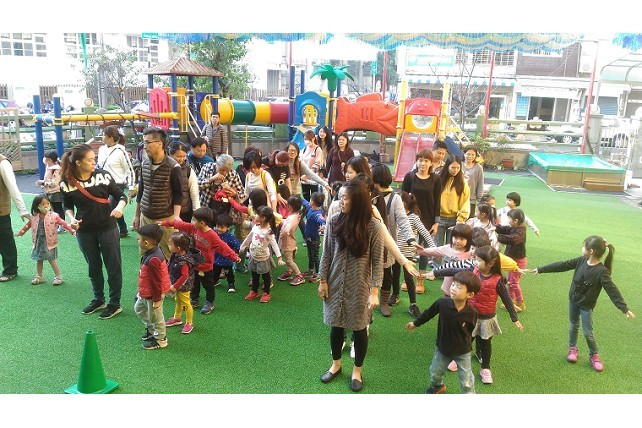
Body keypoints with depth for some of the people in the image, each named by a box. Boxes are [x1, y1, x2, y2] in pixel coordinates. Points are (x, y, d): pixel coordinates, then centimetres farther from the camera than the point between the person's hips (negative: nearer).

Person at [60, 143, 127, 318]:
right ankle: (98, 300, 36)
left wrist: (119, 207, -25)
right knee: (93, 266, 18)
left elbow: (121, 195, -5)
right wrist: (71, 218, -11)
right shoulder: (66, 182, -6)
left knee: (113, 265, 5)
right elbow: (67, 205, 8)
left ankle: (115, 303, 18)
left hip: (107, 227, -2)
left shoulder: (103, 175, -11)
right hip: (84, 230, 2)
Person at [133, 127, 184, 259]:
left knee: (169, 255, 1)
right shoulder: (144, 164, 6)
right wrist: (137, 215, 18)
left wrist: (176, 216, -19)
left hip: (165, 218, -5)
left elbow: (178, 194, -7)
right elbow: (141, 191, 15)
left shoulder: (173, 167, -12)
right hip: (145, 217, 5)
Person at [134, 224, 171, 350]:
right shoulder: (151, 252, -2)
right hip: (145, 293, 10)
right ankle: (151, 329, 45)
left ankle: (160, 339, 29)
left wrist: (157, 299, -19)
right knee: (139, 308, 27)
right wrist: (141, 292, 23)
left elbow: (157, 281, -28)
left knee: (155, 316, 9)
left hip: (153, 294, -10)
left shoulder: (153, 260, -34)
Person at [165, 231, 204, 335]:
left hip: (183, 287, -9)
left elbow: (184, 276, -33)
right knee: (178, 302, 26)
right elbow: (169, 267, 10)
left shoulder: (183, 261, -34)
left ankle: (189, 323, 24)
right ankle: (177, 318, 47)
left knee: (185, 303, 8)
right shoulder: (175, 255, -6)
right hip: (176, 284, 9)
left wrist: (175, 286, -25)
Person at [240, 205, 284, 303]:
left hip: (263, 258, -5)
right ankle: (254, 291, 36)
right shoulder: (255, 227, -4)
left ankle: (266, 293, 29)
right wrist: (243, 246, 23)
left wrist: (279, 258, -30)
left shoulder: (268, 231, -23)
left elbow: (274, 244, -25)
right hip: (253, 257, 5)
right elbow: (248, 238, 12)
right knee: (254, 276, 19)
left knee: (265, 276, 12)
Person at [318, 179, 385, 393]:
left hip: (360, 287, -2)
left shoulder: (373, 226, -16)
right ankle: (336, 364, 41)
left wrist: (374, 291, -13)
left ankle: (357, 371, 35)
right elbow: (326, 254, 0)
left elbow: (378, 261, -11)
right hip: (335, 284, 3)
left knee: (359, 328, 13)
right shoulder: (334, 221, -8)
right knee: (336, 325, 17)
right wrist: (323, 281, 2)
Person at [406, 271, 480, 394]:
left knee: (466, 382, 8)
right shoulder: (442, 302, -26)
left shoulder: (471, 313, -28)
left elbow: (472, 331, -7)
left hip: (462, 351, -3)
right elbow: (429, 313, -6)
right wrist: (415, 323, 7)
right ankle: (437, 386, 59)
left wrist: (466, 343, 3)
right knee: (435, 372, 26)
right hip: (443, 347, 3)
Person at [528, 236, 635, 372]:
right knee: (574, 326, 19)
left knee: (587, 332, 4)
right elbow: (562, 265, -4)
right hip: (573, 300, 5)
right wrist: (540, 269, -2)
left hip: (586, 306, -5)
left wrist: (625, 309, -28)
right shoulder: (581, 261, -9)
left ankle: (594, 356, 25)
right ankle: (573, 349, 37)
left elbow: (612, 290, -24)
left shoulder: (602, 271, -24)